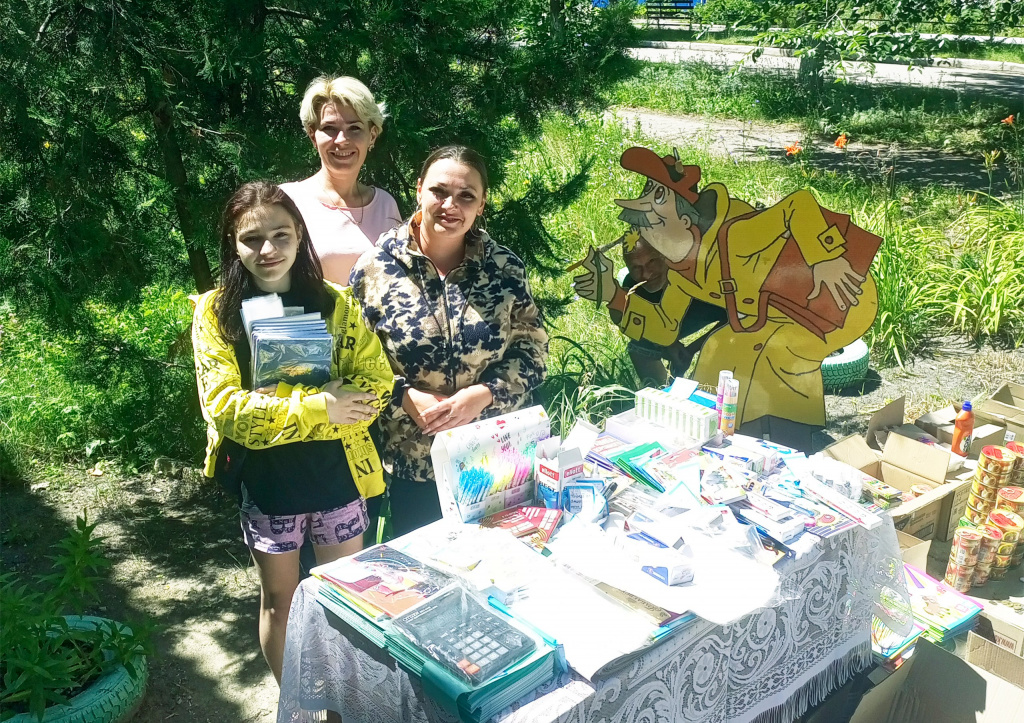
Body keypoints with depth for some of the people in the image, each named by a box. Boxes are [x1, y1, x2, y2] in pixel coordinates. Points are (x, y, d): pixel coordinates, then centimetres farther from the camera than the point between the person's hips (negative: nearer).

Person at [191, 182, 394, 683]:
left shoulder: (335, 304, -5)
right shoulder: (216, 312, -8)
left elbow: (376, 387, -11)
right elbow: (224, 405, -16)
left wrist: (280, 411, -21)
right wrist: (315, 407, -24)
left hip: (337, 474, 1)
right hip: (265, 482, -1)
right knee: (279, 600, 17)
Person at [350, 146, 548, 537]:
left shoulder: (506, 269, -2)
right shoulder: (376, 268, -6)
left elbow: (531, 350, -1)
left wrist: (483, 395, -17)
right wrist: (406, 397, -18)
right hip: (407, 465, -1)